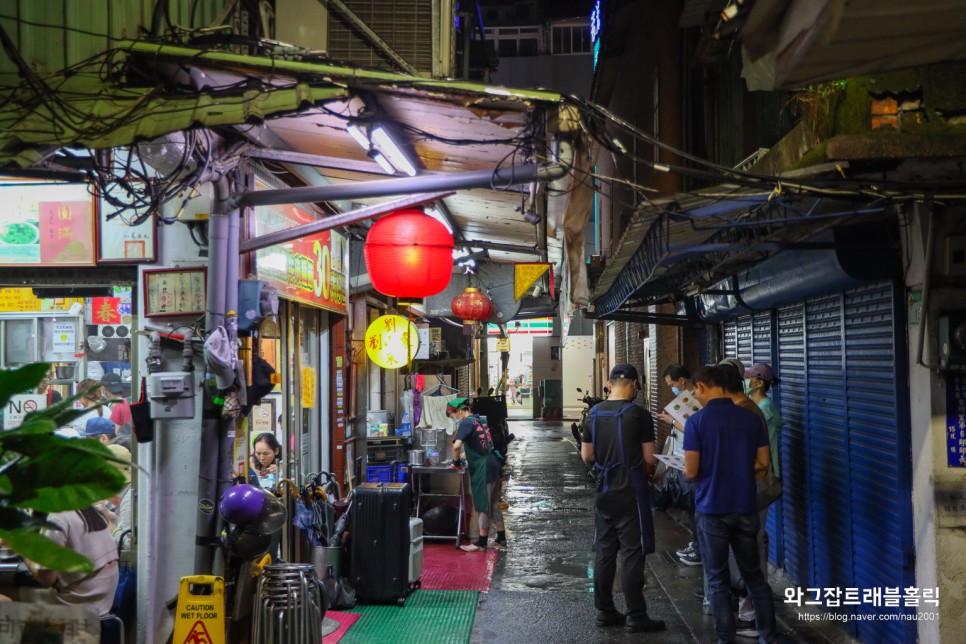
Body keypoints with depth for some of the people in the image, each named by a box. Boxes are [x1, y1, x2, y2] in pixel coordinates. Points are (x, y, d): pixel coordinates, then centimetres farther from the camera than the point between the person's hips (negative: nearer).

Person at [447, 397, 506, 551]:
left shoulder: (466, 423, -13)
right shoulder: (480, 420, 14)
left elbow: (457, 445, -26)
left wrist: (456, 461, -9)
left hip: (483, 469, -9)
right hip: (493, 465, 9)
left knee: (483, 506, 1)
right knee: (493, 504, 17)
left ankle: (481, 543, 9)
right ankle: (501, 539, 23)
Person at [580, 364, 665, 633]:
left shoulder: (594, 413, 3)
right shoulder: (638, 414, -12)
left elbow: (586, 456, 9)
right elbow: (650, 458, -10)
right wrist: (649, 470, 10)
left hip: (604, 490, 6)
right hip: (630, 492, -5)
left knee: (604, 551, 12)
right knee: (632, 554, -1)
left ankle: (604, 611, 19)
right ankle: (636, 617, 3)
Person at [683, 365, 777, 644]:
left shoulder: (697, 421, -12)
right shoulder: (751, 418, 0)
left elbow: (691, 471, -12)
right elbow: (763, 464, 4)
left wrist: (688, 472, 10)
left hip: (712, 509, -4)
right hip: (745, 507, 4)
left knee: (718, 579, 7)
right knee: (754, 575, 15)